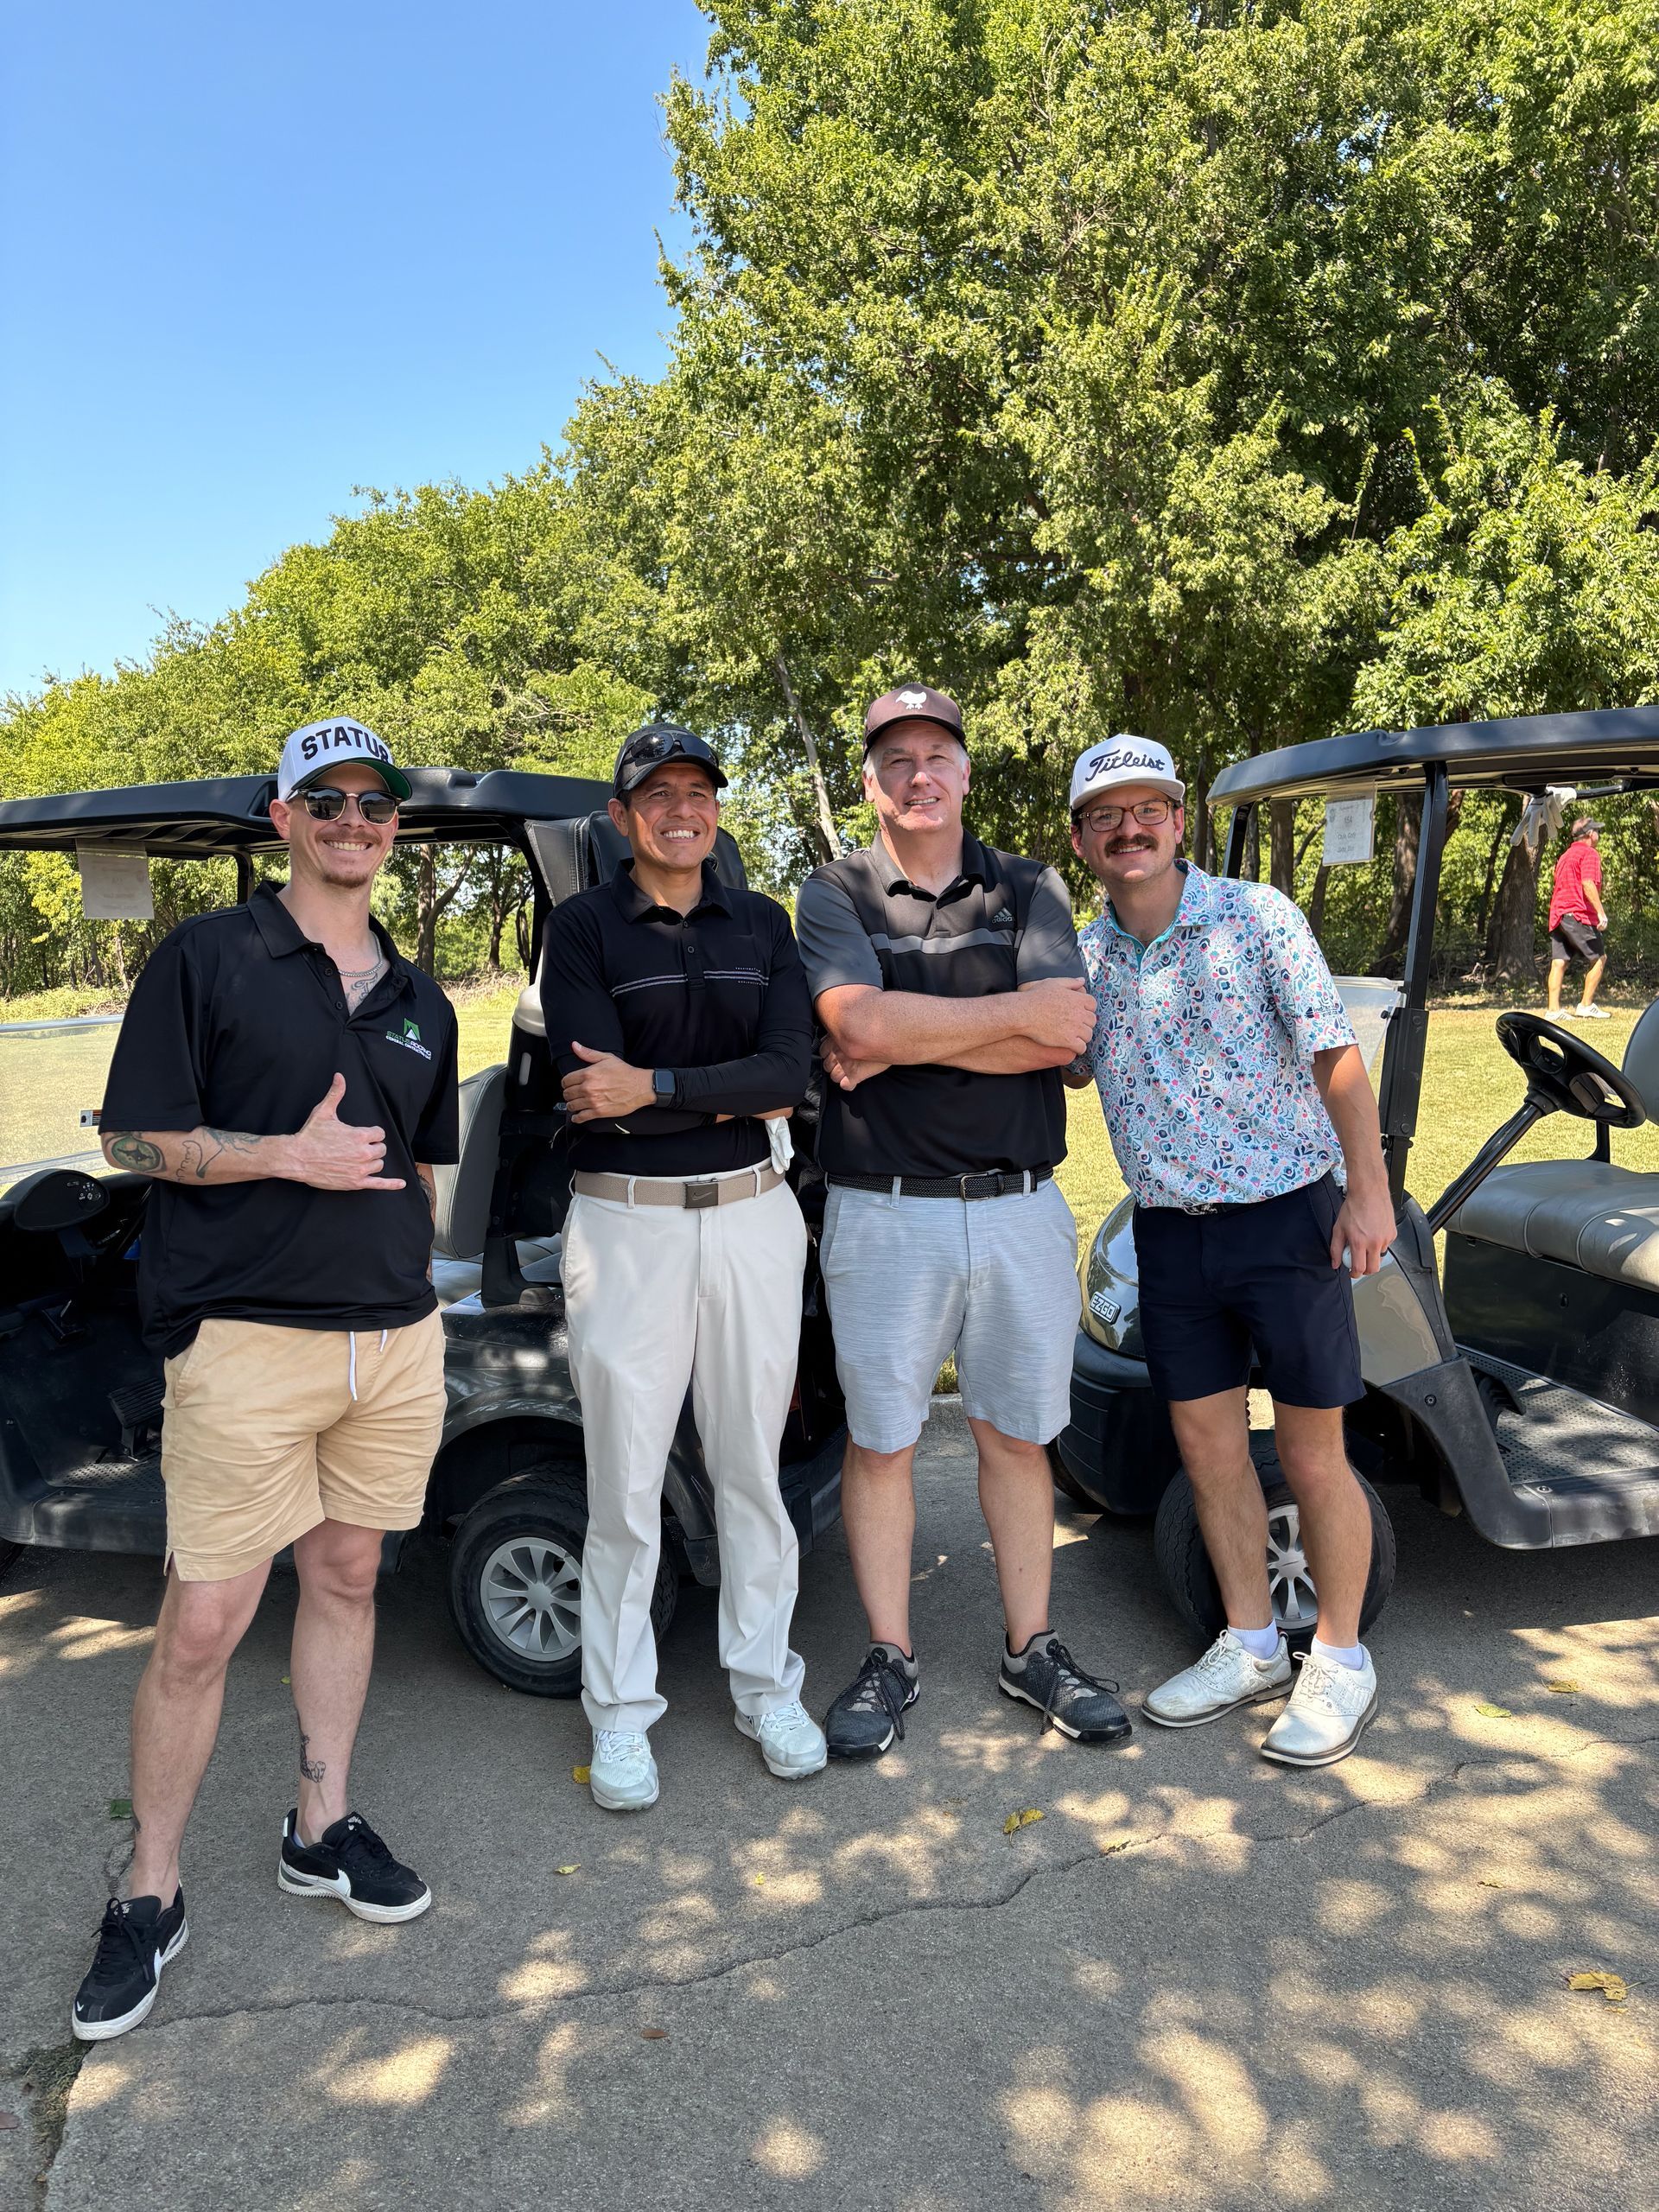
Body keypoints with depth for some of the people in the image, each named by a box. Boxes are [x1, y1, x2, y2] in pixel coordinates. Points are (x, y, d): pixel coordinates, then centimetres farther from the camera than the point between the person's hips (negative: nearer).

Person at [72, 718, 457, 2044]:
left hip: (394, 1338, 5)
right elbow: (134, 1139, -3)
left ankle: (322, 1829, 31)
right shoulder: (207, 958, -1)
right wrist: (292, 1155, -15)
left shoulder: (419, 1003, 15)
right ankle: (151, 1897, 18)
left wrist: (416, 1308, 15)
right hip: (247, 1339, -5)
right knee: (203, 1626, -1)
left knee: (347, 1580, 14)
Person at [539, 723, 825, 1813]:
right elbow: (594, 1094, -13)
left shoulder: (762, 923, 8)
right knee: (627, 1484, 5)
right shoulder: (584, 927, -1)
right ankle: (621, 1711, 22)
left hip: (752, 1216, 3)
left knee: (753, 1466, 13)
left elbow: (791, 1071, -6)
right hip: (627, 1224, -2)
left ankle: (766, 1683, 29)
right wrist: (736, 1094, -11)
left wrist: (655, 1087, -16)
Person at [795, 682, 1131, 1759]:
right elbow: (861, 1024, -18)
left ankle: (1033, 1647, 29)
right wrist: (1017, 1007, -12)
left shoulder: (1030, 890, 6)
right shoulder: (834, 896, 2)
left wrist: (905, 1040, -13)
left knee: (1019, 1435, 13)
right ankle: (890, 1660, 25)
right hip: (885, 1213, -1)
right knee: (880, 1439, 8)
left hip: (1021, 1208, 2)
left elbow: (1066, 1036, -10)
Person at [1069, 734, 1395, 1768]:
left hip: (1286, 1217, -4)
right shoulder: (1081, 955, 5)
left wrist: (1370, 1190, -13)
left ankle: (1342, 1661, 22)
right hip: (1170, 1230, 5)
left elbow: (1335, 1056, -6)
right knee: (1208, 1443, 11)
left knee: (1313, 1455, 4)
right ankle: (1253, 1648, 29)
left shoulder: (1258, 916, -7)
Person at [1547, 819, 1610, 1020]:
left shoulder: (1564, 856, 23)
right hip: (1578, 915, -8)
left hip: (1557, 915, 8)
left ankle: (1553, 1009, -3)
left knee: (1559, 962, 2)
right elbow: (1588, 884, -17)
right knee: (1599, 958, 3)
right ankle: (1586, 1005, 1)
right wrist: (1601, 912, -22)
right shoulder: (1589, 854, -4)